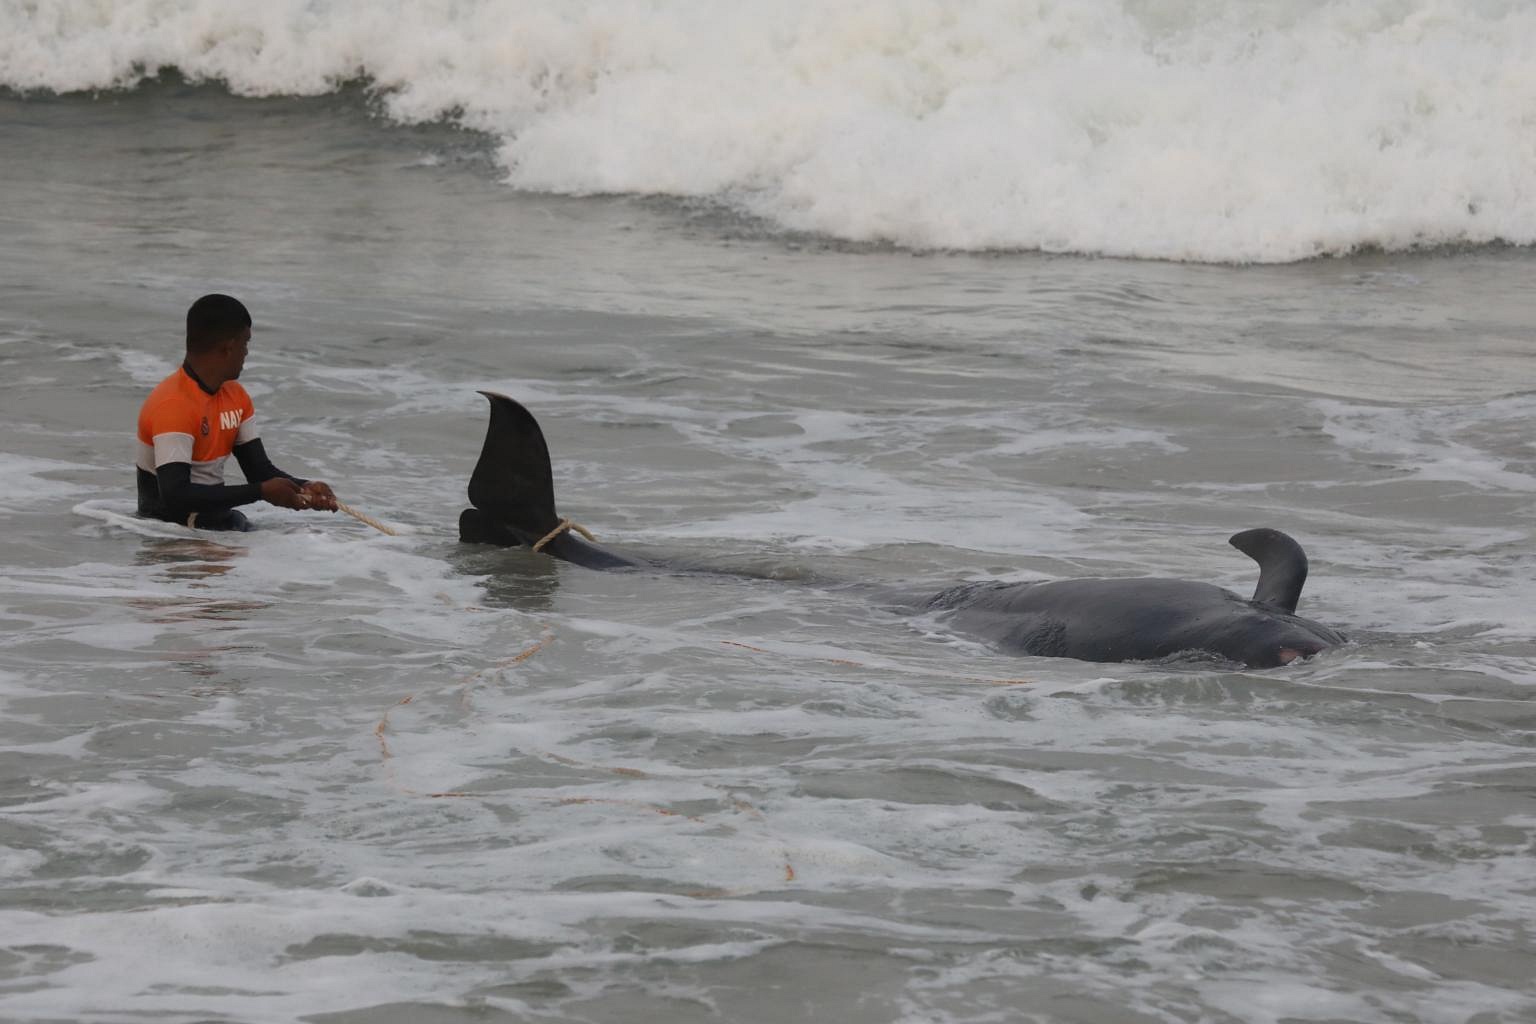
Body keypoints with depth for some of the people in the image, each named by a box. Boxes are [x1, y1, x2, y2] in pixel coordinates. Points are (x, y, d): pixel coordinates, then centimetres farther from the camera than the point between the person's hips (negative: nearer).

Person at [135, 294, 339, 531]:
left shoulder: (236, 397, 12)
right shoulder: (173, 405, -19)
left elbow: (260, 470, 11)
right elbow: (175, 495, -27)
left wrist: (303, 488, -12)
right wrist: (262, 491, -25)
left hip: (219, 523, 9)